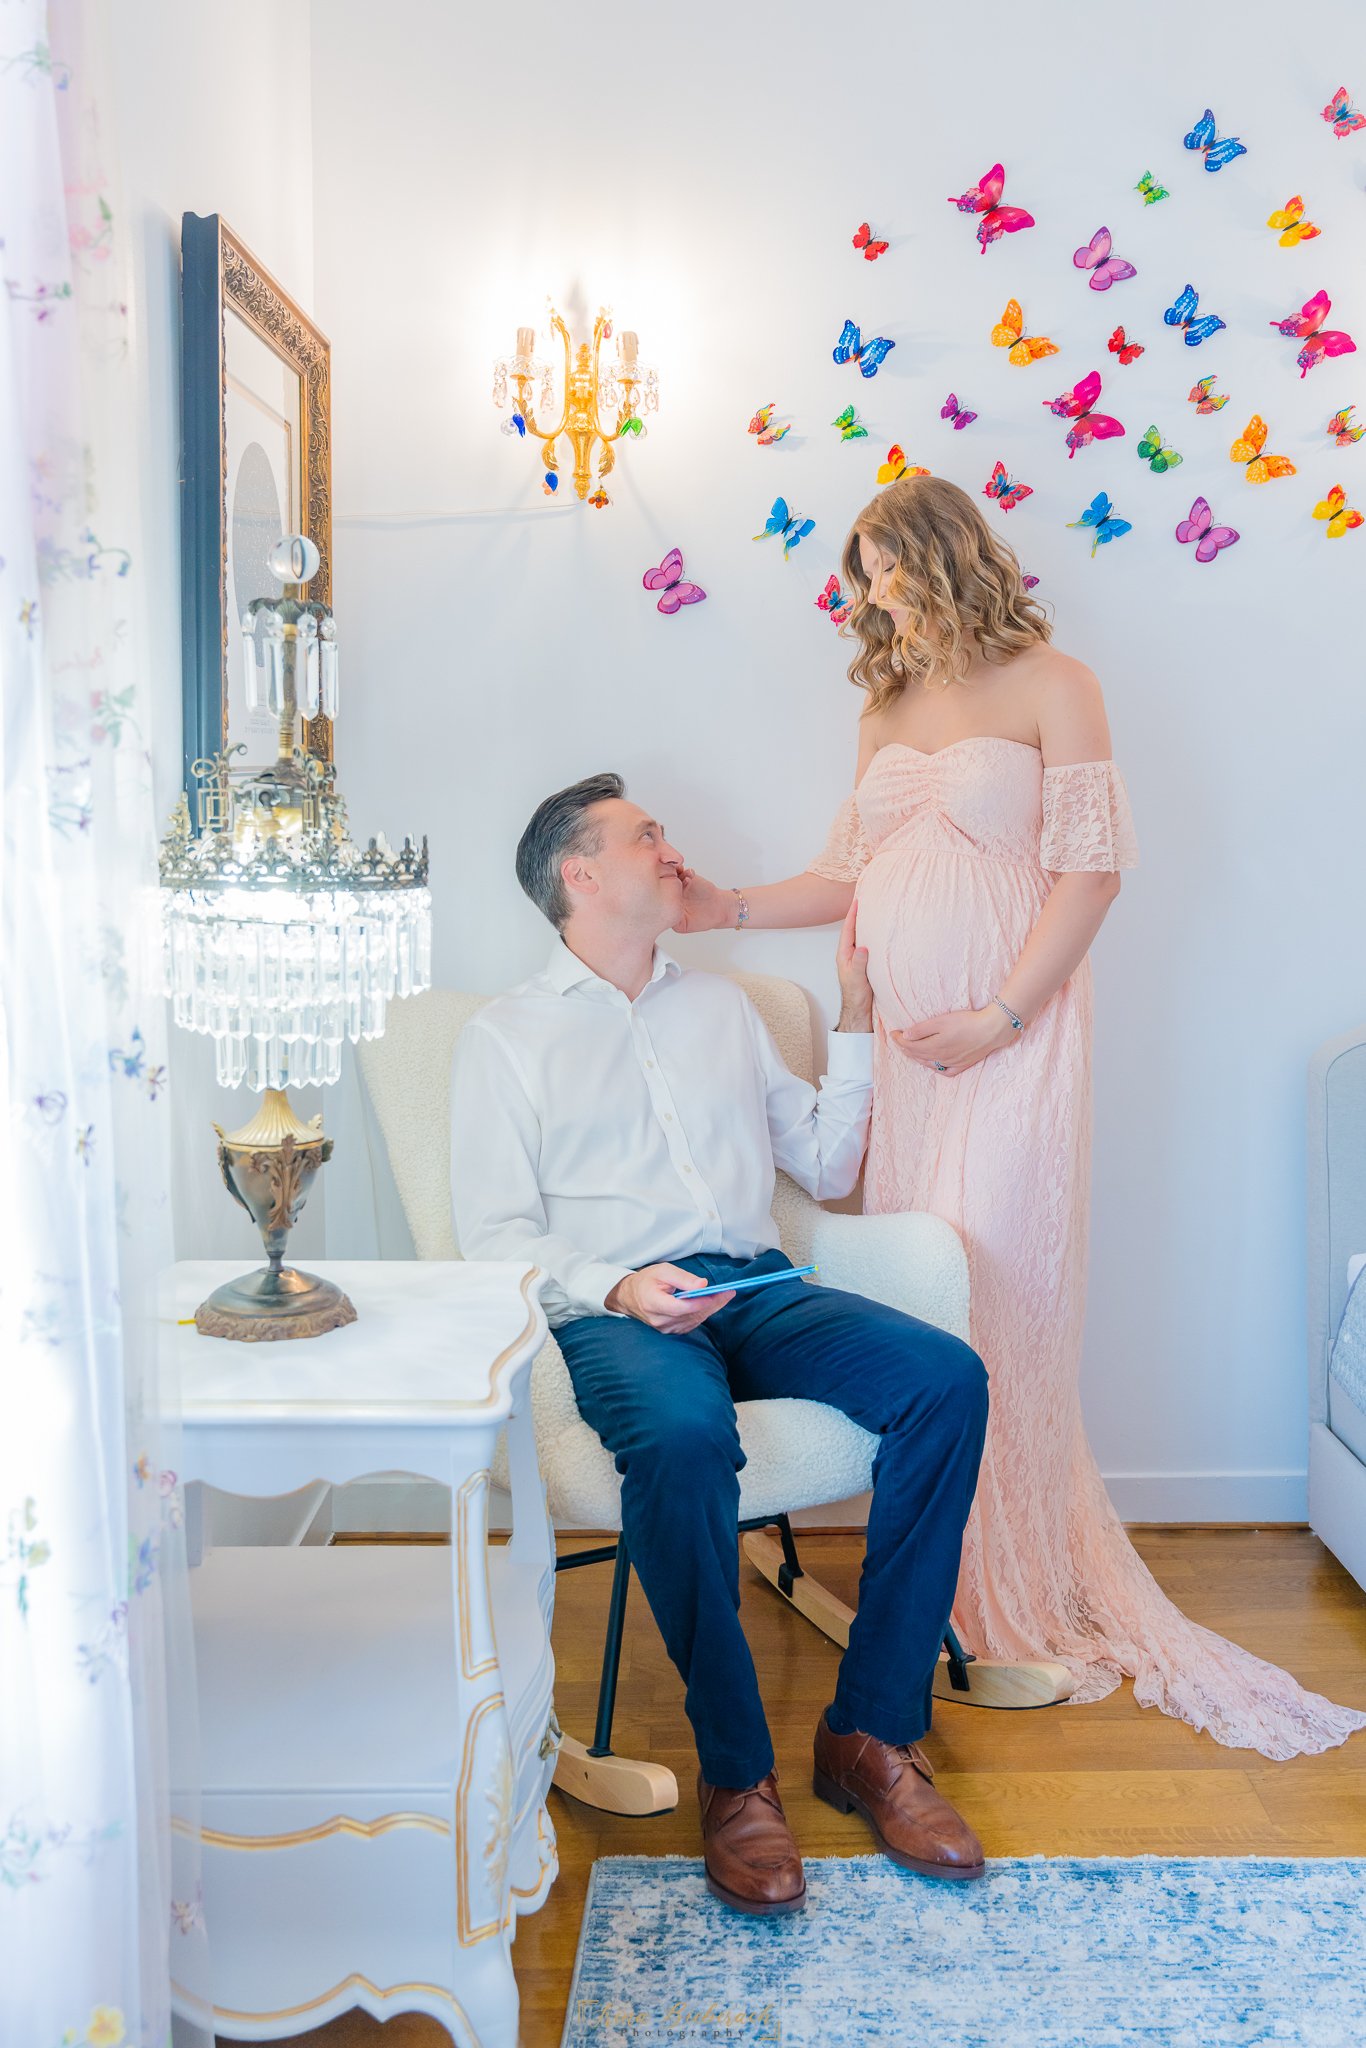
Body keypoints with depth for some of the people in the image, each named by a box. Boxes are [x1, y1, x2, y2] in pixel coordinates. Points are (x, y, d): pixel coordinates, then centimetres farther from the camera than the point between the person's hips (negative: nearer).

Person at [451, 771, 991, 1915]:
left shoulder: (721, 1007, 24)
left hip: (759, 1292, 4)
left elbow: (827, 1167, 24)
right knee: (682, 1437, -38)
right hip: (614, 1311, -4)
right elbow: (495, 1235, 0)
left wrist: (856, 1024, 17)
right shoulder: (508, 1038, 10)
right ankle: (736, 1775, -18)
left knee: (947, 1378, -23)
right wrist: (616, 1288, -17)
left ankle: (872, 1733, -14)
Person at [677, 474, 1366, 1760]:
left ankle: (1019, 1604, 8)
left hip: (1006, 1039, -5)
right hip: (895, 1039, 5)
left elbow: (1091, 868, -7)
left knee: (990, 1291, -8)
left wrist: (998, 1017, -13)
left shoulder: (1050, 687, 0)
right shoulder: (886, 705, 17)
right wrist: (734, 909, 5)